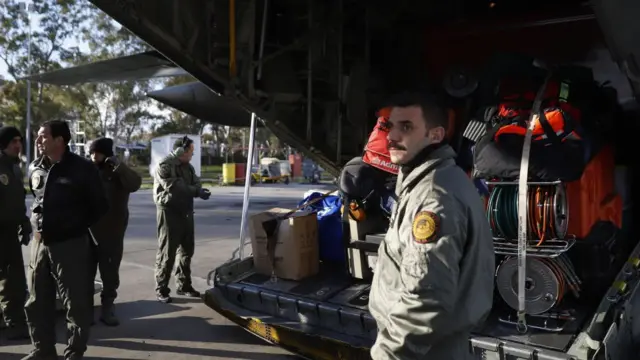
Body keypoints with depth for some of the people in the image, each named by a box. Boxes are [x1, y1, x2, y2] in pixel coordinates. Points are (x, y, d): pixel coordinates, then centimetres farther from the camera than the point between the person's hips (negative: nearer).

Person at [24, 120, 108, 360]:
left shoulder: (82, 168, -10)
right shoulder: (35, 168, 6)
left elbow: (100, 205, -2)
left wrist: (78, 226, -2)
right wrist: (38, 224, 11)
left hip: (70, 244, -6)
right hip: (39, 243, 6)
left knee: (75, 303, 3)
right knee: (37, 302, 14)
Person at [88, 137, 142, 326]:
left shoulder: (119, 173, 0)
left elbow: (135, 184, -19)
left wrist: (119, 166, -26)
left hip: (112, 232, -1)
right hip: (88, 230, 2)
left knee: (110, 272, 6)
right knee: (86, 271, 7)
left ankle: (107, 307, 17)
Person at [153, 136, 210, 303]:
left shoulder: (188, 167, 13)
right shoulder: (164, 166, -14)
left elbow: (196, 183, 8)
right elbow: (174, 187, -24)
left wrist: (199, 190, -16)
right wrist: (197, 192, -22)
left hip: (186, 212, 8)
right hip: (169, 212, -8)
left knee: (187, 250, 14)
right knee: (167, 252, -3)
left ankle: (183, 285, 26)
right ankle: (162, 289, 5)